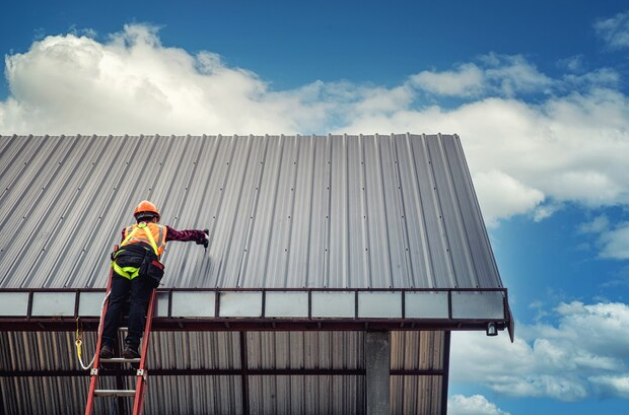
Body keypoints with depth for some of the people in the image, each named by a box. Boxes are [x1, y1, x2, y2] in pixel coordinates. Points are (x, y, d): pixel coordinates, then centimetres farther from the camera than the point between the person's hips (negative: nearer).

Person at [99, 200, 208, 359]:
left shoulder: (128, 230, 38)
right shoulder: (162, 229, 35)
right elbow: (184, 234, 45)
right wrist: (202, 235, 63)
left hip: (121, 262, 2)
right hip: (143, 267, -2)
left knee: (115, 303, -4)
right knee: (138, 304, -6)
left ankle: (106, 345, -13)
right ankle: (131, 345, -17)